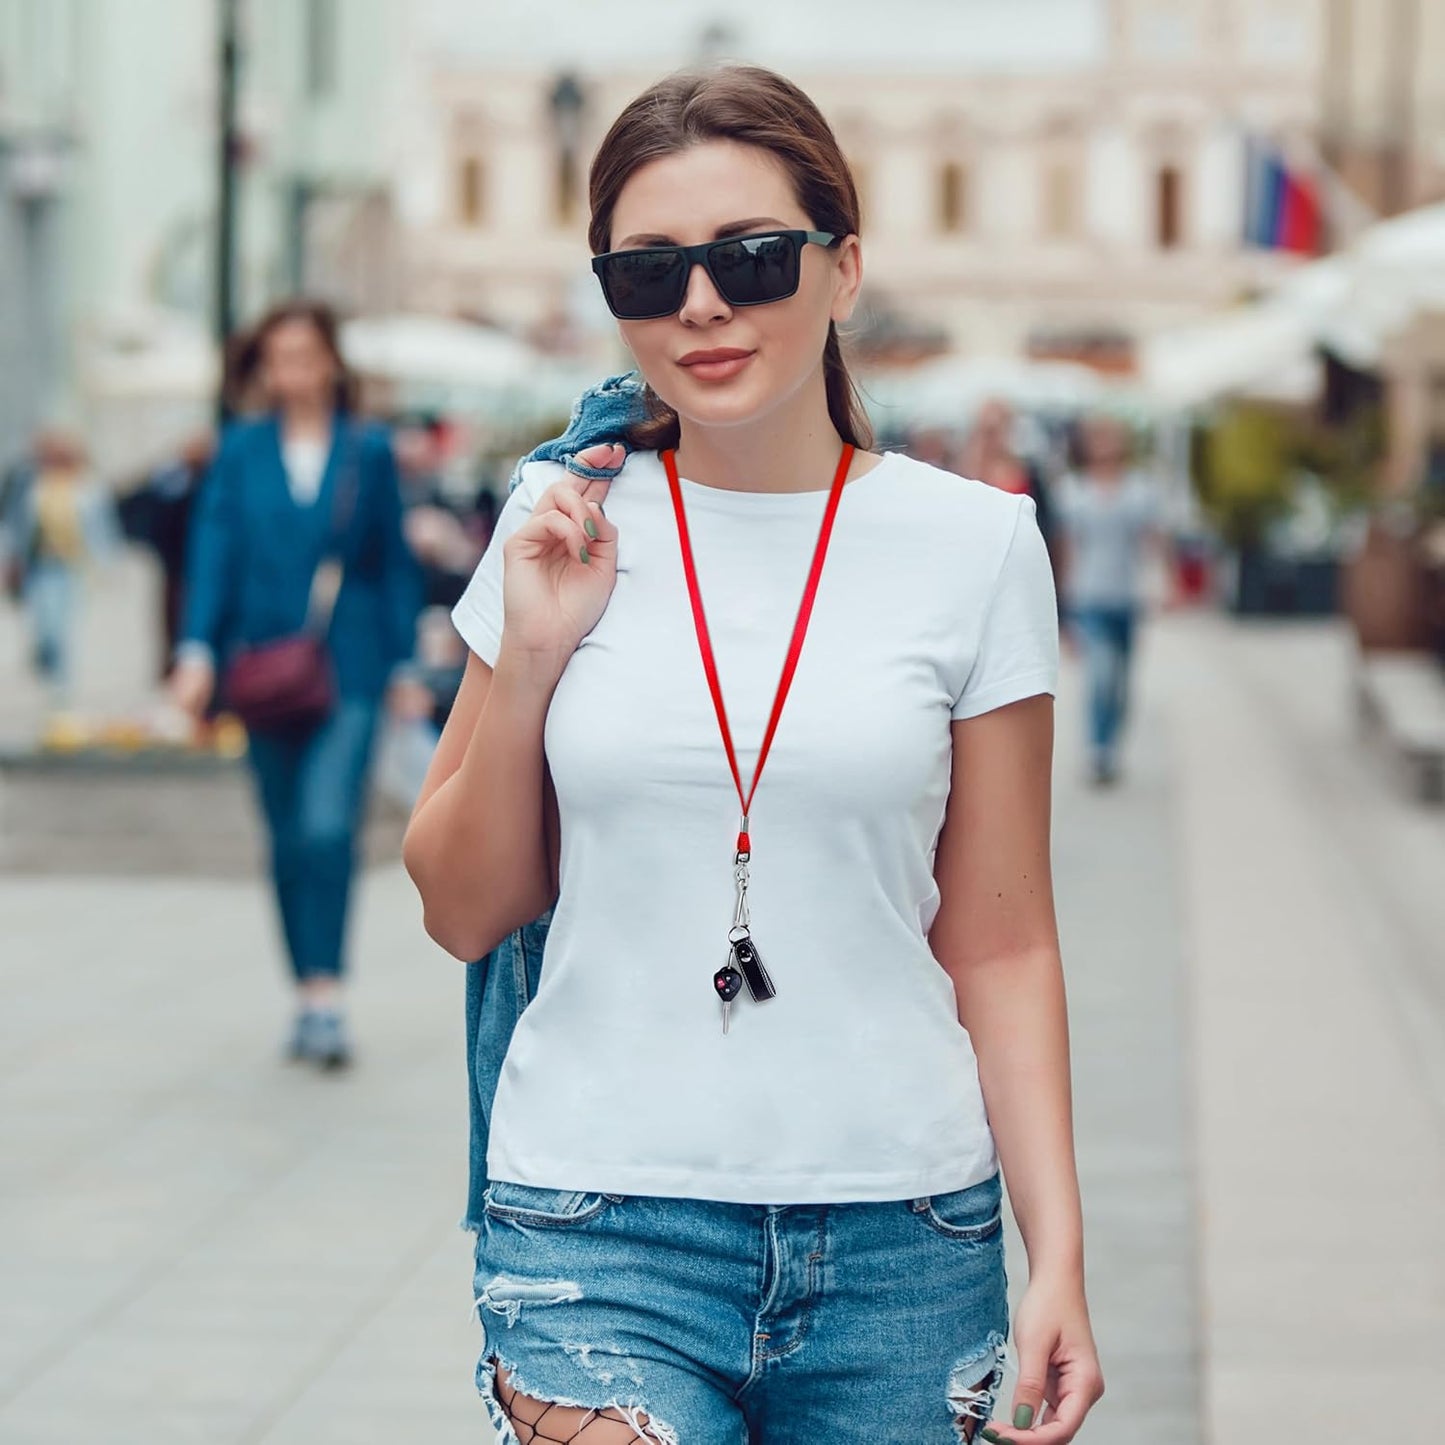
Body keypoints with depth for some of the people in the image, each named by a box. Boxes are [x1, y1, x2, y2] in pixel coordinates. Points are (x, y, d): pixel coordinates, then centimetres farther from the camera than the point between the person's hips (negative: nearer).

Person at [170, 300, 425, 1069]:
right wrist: (198, 649, -8)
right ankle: (310, 996, 18)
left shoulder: (368, 451, 4)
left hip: (347, 666, -2)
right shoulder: (242, 451, 7)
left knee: (328, 825, -18)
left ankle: (326, 997, -19)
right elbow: (214, 547, 4)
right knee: (288, 840, 8)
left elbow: (394, 562, 8)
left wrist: (402, 665, 6)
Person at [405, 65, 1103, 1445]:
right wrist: (528, 657, -5)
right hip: (601, 1231, 0)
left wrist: (1058, 1254, -3)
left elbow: (999, 941, 3)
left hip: (901, 1239, 0)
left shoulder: (972, 542, 0)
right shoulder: (565, 526, 3)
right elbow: (464, 912, 8)